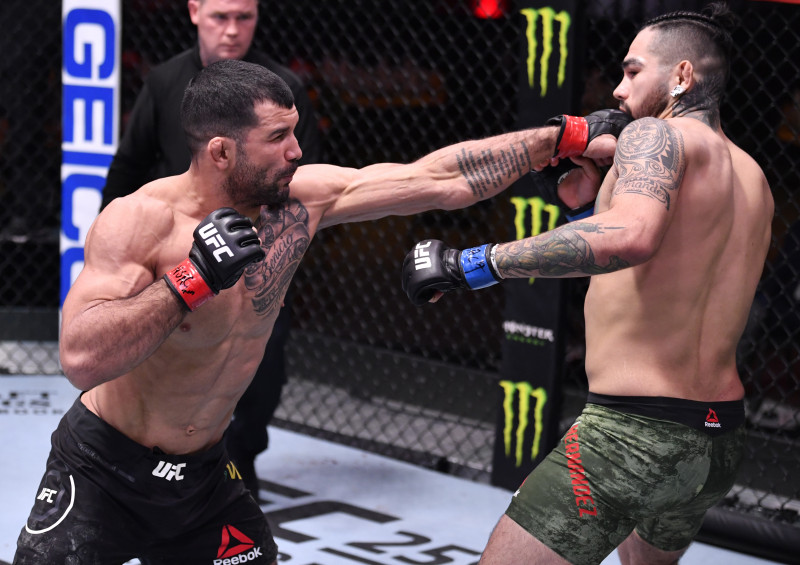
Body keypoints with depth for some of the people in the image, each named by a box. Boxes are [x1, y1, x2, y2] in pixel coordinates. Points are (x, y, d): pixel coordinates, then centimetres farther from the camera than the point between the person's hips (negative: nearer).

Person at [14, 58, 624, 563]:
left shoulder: (301, 199, -8)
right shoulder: (140, 221, -23)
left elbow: (441, 180, -4)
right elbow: (82, 359, -33)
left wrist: (570, 136, -5)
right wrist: (193, 281, -37)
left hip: (203, 475, 5)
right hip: (100, 472, -5)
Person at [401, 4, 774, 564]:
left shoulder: (657, 134, -9)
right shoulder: (754, 181, 15)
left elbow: (632, 237, -31)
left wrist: (469, 262, -30)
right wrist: (591, 206, 17)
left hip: (635, 434, -9)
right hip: (724, 439, 9)